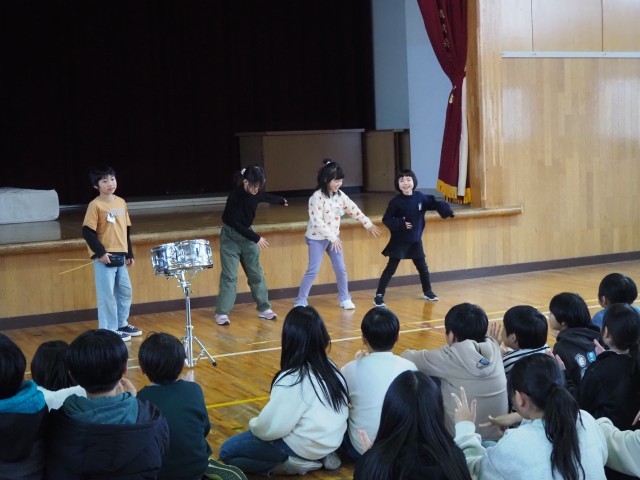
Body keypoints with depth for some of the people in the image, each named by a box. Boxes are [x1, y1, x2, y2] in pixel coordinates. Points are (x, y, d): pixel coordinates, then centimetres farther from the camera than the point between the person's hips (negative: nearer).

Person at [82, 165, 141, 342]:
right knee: (107, 295, -1)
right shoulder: (95, 205, -11)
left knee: (125, 291, 15)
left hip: (120, 256, 7)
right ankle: (109, 331, 7)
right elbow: (87, 232, -15)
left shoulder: (121, 202, 9)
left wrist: (129, 254, 14)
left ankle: (122, 324, 30)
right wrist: (100, 252, -19)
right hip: (104, 257, -7)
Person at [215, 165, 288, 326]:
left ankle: (264, 308, 15)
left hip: (247, 234, 6)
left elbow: (265, 197, 17)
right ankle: (222, 313, -7)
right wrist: (256, 238, -27)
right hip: (231, 236, -6)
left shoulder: (255, 192, -8)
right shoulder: (235, 196, -27)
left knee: (256, 273, 8)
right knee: (229, 275, -10)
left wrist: (281, 201, 37)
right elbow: (235, 223, -27)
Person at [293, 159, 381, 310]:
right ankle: (300, 302, 0)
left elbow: (353, 210, 10)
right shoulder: (317, 197, -21)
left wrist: (368, 224, 13)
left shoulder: (340, 195, 0)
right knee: (313, 270, -8)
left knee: (340, 268, 7)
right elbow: (317, 221, -25)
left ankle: (344, 298, 24)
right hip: (317, 238, -6)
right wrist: (332, 238, -24)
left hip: (333, 237, 6)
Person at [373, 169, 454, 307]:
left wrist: (446, 210, -13)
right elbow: (386, 219, -13)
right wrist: (400, 224, -26)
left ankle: (427, 291, 36)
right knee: (391, 268, -6)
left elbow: (434, 203, 5)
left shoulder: (420, 197, -3)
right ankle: (379, 296, -3)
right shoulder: (396, 201, -14)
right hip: (399, 242, -4)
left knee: (422, 267, 16)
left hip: (415, 241, 5)